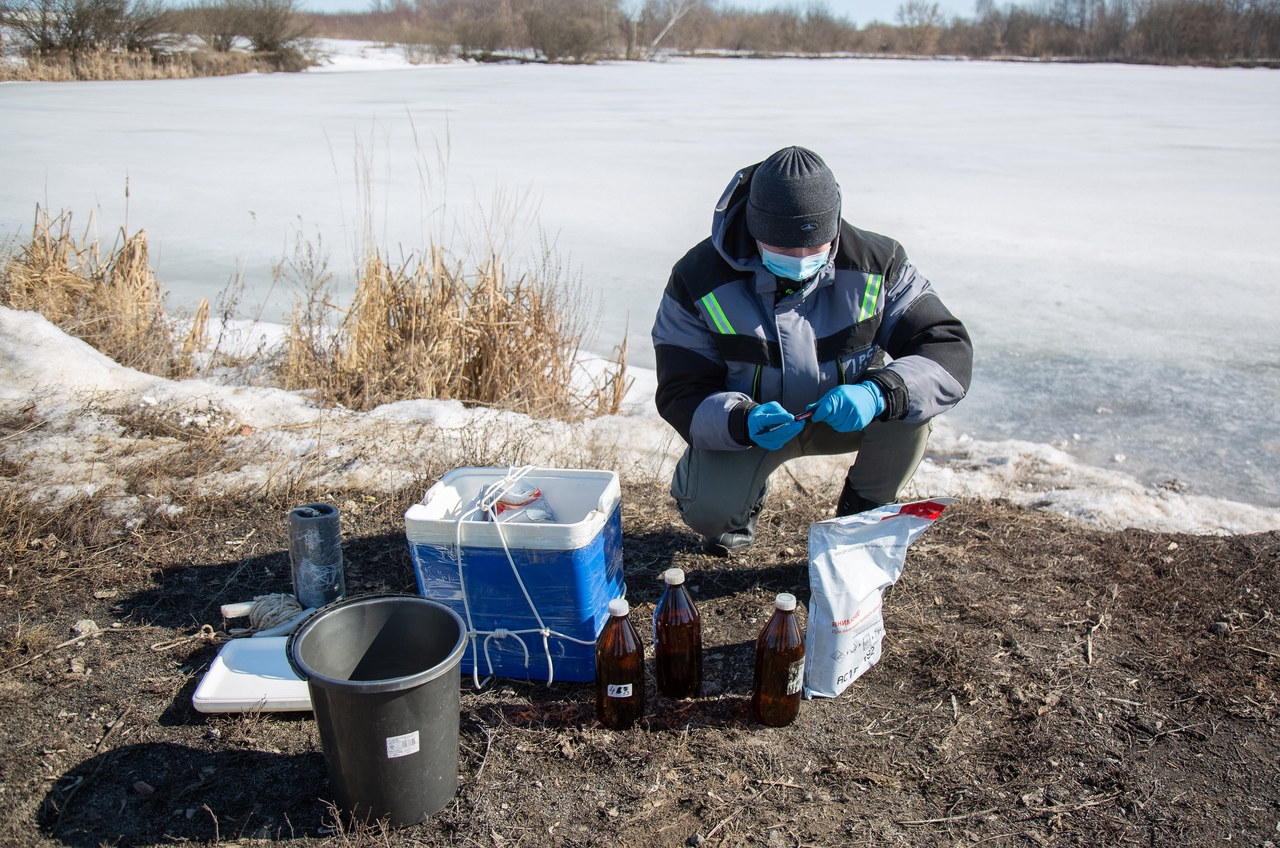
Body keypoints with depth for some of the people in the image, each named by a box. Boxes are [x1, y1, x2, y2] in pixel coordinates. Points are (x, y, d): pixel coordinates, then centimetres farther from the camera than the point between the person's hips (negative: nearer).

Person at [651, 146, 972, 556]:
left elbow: (949, 350, -21)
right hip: (750, 421, -1)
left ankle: (862, 512, 0)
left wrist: (879, 392, -43)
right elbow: (682, 394, -20)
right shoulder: (698, 280, -21)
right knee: (707, 512, -27)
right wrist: (742, 422, -42)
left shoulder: (877, 265, -18)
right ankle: (749, 491, 14)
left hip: (847, 415, 2)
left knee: (907, 392, -29)